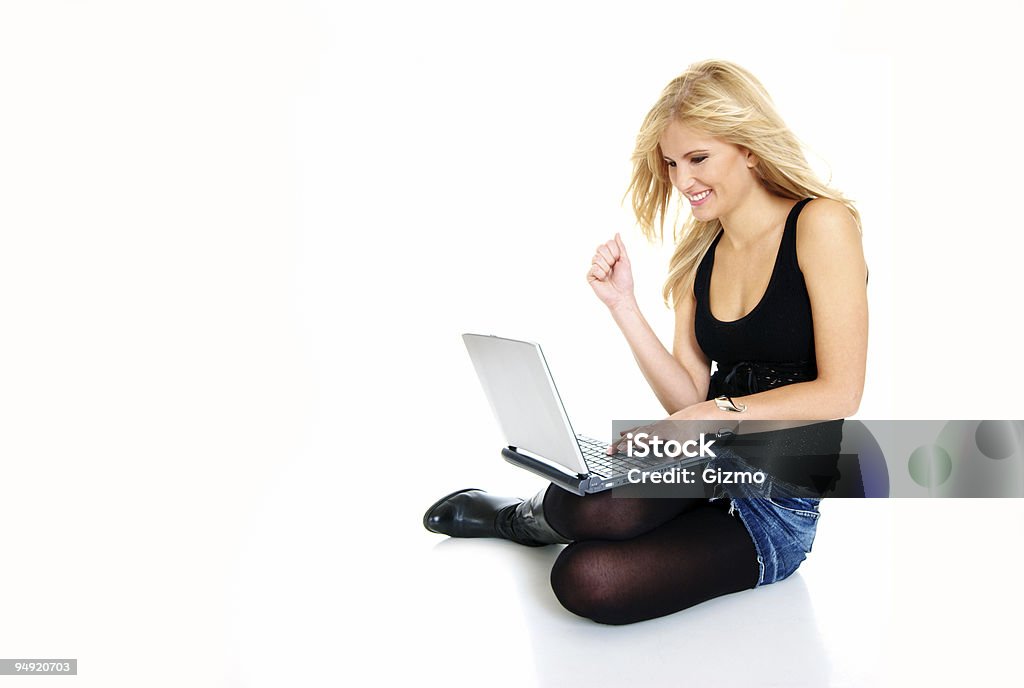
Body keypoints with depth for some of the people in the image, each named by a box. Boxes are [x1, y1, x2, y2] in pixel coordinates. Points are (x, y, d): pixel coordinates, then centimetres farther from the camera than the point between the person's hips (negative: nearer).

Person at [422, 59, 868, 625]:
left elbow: (840, 393, -14)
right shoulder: (696, 255, 10)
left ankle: (524, 517, 4)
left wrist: (723, 411, -21)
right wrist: (622, 305, -5)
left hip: (777, 504, -4)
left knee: (589, 582, -29)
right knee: (603, 503, -35)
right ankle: (529, 518, 0)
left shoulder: (820, 223, -9)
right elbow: (690, 399, 3)